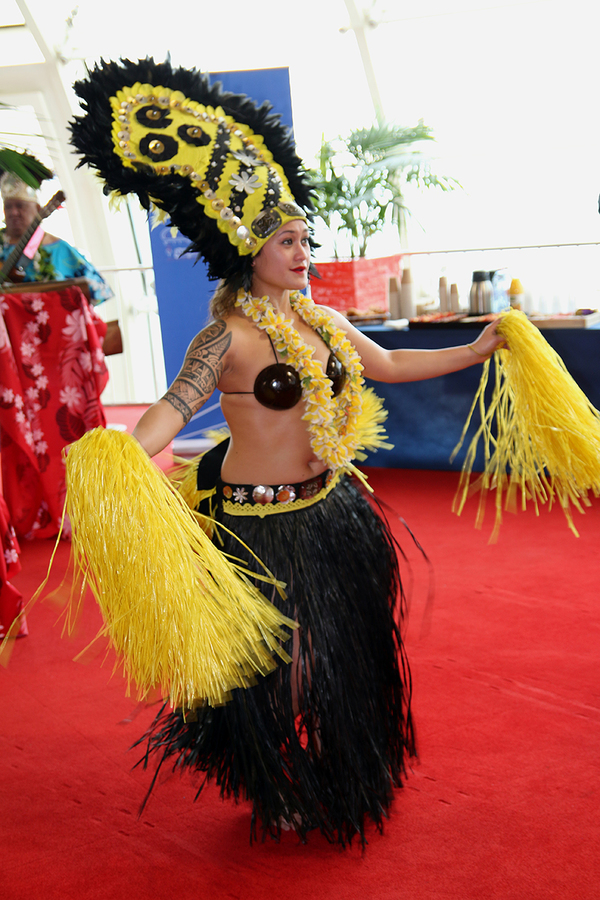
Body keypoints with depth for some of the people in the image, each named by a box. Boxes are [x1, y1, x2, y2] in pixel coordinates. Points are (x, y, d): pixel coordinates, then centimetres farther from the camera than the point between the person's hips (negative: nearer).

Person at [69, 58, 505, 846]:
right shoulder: (228, 336, -17)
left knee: (348, 654, 21)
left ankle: (345, 779, 45)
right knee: (280, 663, 7)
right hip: (261, 521, -7)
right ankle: (278, 794, 34)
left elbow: (391, 365, 17)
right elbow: (174, 407, -27)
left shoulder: (322, 322, 4)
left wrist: (477, 350, 20)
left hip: (333, 508, 7)